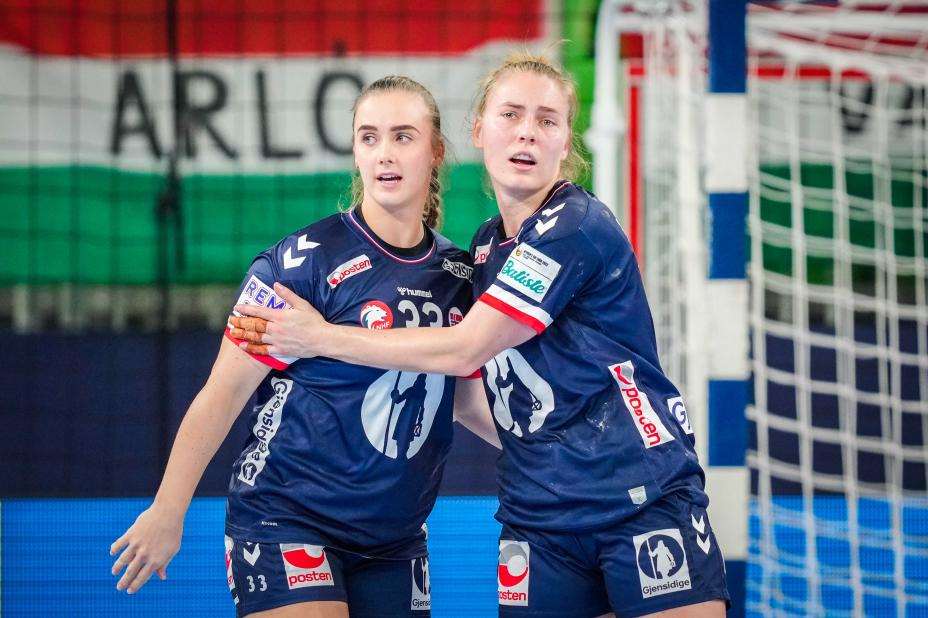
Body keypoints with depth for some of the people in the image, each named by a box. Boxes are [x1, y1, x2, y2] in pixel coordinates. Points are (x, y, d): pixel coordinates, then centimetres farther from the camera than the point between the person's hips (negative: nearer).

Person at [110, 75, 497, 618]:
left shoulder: (458, 271, 6)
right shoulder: (304, 262, -11)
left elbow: (469, 397, 18)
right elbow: (225, 390, -9)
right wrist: (167, 512, -8)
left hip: (395, 542, 6)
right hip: (286, 523, -6)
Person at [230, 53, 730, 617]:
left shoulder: (576, 227, -13)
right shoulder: (487, 245, 13)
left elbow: (463, 351, -13)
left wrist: (322, 338, -4)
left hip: (646, 502, -7)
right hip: (540, 519, 7)